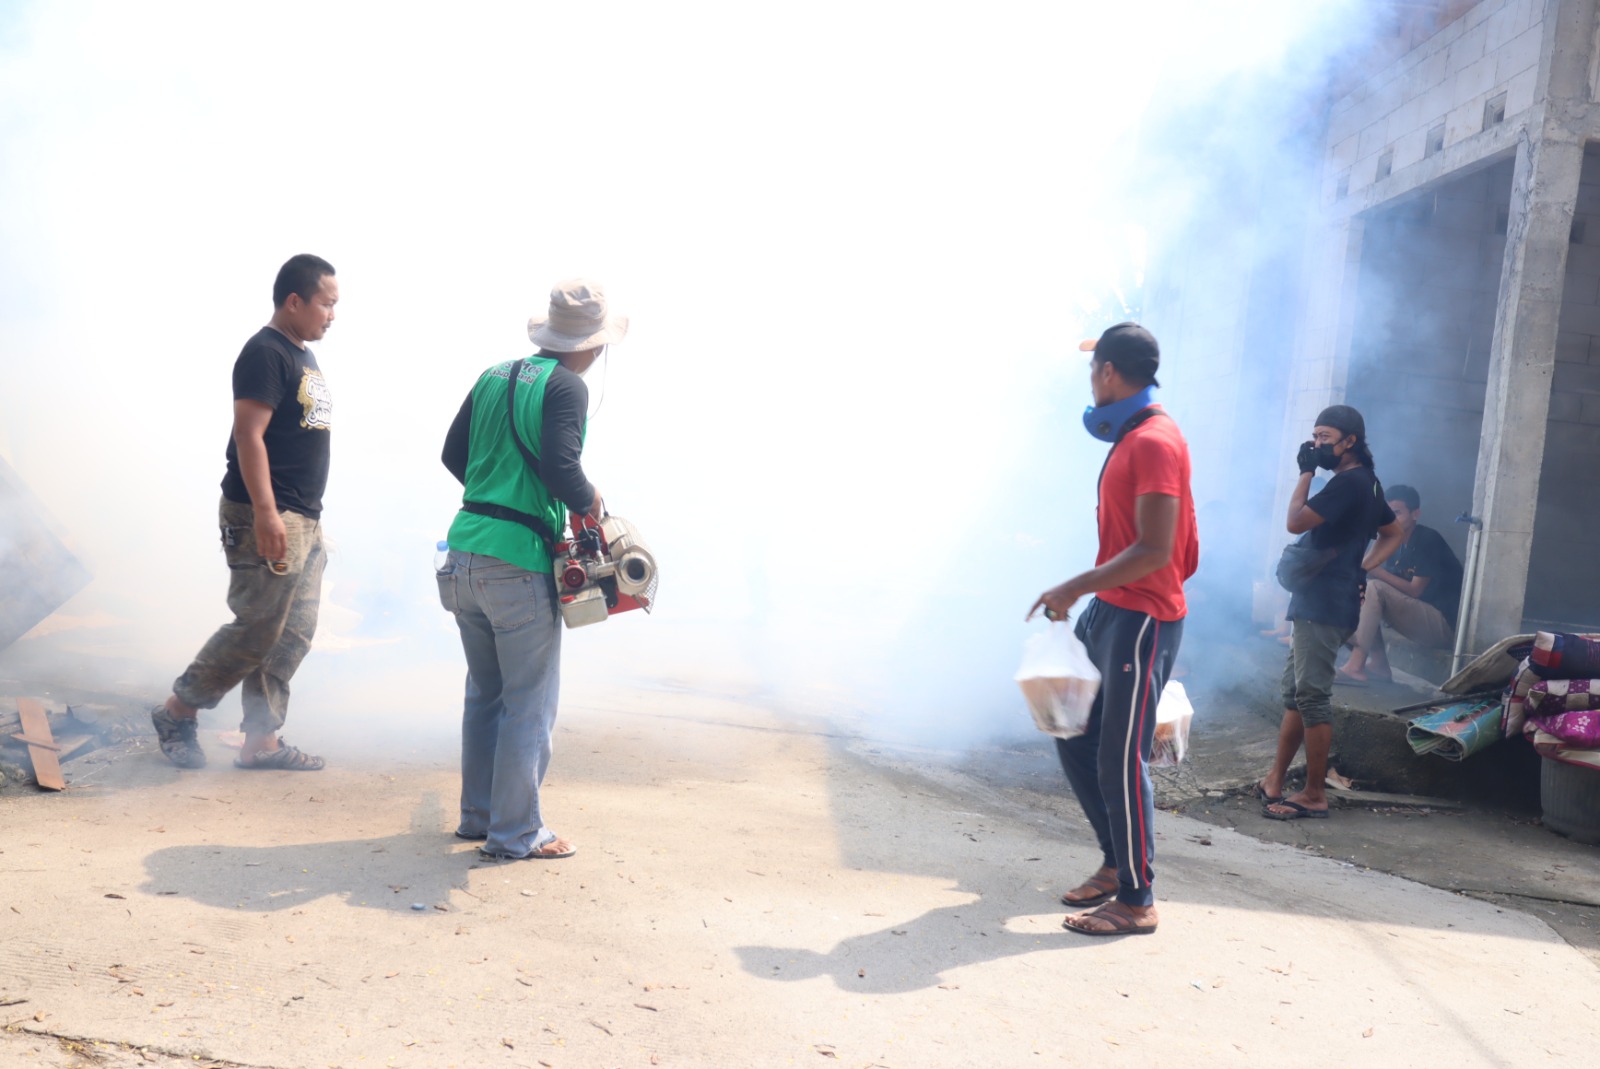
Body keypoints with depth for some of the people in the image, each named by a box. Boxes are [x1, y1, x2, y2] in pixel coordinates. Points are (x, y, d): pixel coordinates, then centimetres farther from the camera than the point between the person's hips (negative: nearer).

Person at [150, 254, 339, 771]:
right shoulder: (265, 352, -11)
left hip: (305, 519, 10)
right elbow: (249, 435, -18)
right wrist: (265, 512, -25)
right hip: (266, 519, -9)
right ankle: (176, 713, 12)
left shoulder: (303, 356, 18)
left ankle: (261, 740, 14)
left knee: (293, 636, 8)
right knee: (256, 630, -6)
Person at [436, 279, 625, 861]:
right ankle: (515, 833, 8)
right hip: (518, 565, -7)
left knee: (484, 693, 19)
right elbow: (560, 467, -22)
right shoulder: (565, 387, -9)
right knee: (530, 704, 3)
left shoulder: (493, 377, 13)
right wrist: (592, 502, -4)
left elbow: (453, 453, 17)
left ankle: (478, 814, 27)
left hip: (464, 557, 8)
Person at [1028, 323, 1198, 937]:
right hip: (1108, 612, 10)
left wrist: (1076, 588, -22)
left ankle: (1136, 900, 7)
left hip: (1141, 620, -10)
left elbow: (1154, 550, -23)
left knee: (1120, 759, -5)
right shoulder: (1130, 438, 15)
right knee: (1075, 738, 14)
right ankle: (1116, 862, 27)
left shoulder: (1155, 442, -16)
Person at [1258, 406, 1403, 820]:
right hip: (1318, 603, 10)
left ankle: (1314, 795, 0)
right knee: (1294, 691, 13)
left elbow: (1296, 522, -18)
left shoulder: (1348, 482, -15)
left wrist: (1306, 472, -7)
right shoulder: (1365, 483, 17)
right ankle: (1275, 781, 19)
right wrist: (1361, 569, 15)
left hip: (1324, 606, -10)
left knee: (1311, 696, -6)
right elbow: (1393, 534, 27)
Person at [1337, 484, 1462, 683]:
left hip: (1443, 623, -9)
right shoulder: (1397, 544, 10)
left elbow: (1415, 590, -18)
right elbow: (1394, 587, 4)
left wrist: (1376, 571, -26)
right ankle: (1378, 665, -7)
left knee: (1375, 588, -23)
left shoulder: (1428, 540, -13)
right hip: (1423, 622, 9)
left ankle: (1355, 666, -29)